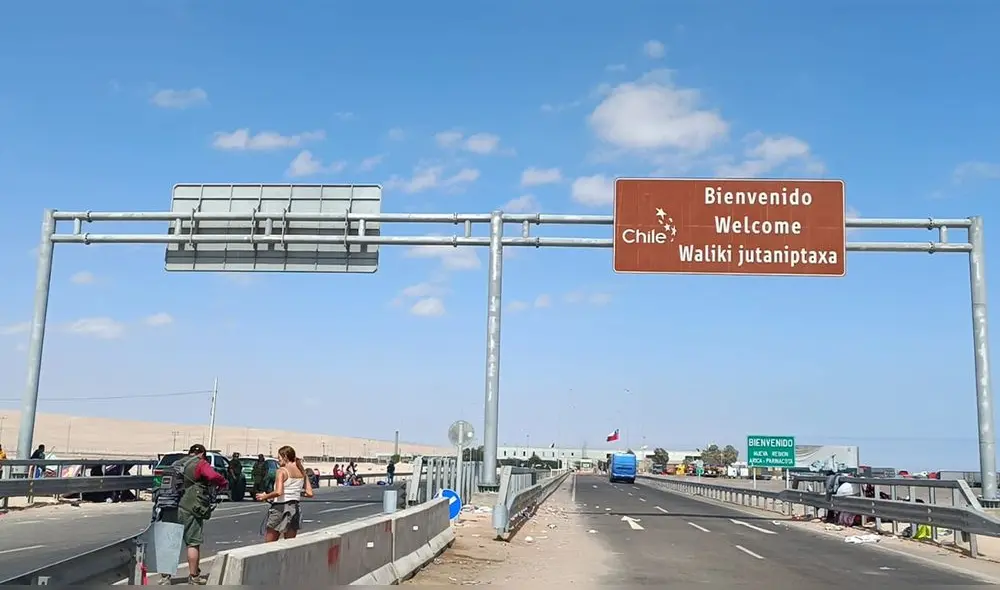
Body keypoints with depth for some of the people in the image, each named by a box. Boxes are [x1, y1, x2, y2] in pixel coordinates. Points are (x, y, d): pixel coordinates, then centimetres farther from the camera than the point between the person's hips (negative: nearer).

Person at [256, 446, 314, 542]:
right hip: (294, 509, 6)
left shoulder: (282, 471, -11)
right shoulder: (302, 471, 7)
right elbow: (309, 493, 4)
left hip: (280, 508, -6)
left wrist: (265, 496, -9)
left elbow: (278, 492, -24)